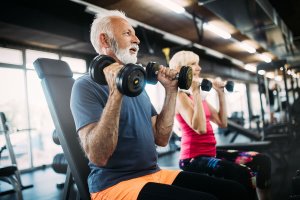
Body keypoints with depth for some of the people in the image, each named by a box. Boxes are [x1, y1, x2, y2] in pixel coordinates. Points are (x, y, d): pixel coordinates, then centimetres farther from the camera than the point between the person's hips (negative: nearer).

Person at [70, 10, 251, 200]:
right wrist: (116, 93, -27)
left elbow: (161, 138, 8)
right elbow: (98, 156, -20)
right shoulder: (87, 86, -8)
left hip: (154, 174, 7)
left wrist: (171, 91, 4)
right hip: (115, 184, -6)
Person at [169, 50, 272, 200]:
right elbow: (200, 128, -25)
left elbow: (222, 123, 13)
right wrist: (195, 93, -23)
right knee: (244, 175, -29)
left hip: (211, 153, 9)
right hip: (193, 158, -8)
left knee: (262, 161, -3)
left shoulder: (199, 96, 14)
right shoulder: (181, 96, -11)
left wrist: (221, 94, 11)